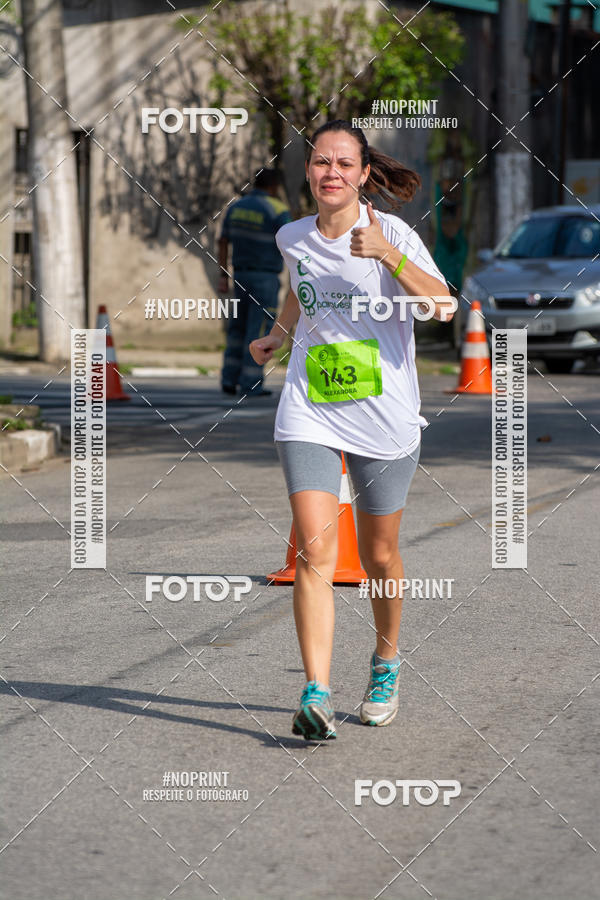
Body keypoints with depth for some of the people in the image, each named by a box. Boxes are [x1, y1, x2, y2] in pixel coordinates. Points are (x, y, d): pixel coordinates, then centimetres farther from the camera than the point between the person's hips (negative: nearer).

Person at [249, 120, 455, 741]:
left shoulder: (391, 233, -7)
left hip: (384, 418, -2)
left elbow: (442, 305, -21)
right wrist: (278, 333, 18)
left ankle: (386, 661, 37)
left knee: (379, 556, 11)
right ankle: (315, 695, -18)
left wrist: (388, 255, -30)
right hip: (309, 416, 2)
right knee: (316, 553, -14)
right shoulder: (292, 239, 6)